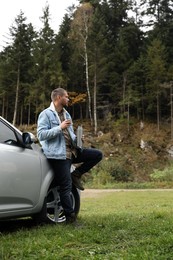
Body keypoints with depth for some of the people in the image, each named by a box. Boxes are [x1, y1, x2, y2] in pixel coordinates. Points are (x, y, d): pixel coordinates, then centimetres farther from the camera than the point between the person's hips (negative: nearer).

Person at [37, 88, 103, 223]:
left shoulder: (66, 114, 19)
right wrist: (60, 127, -21)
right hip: (59, 154, -7)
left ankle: (76, 175, 5)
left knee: (98, 155, -3)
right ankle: (70, 217, 3)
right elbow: (41, 134, -15)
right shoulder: (46, 114, -4)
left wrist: (76, 139, 4)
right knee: (66, 186, -7)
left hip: (72, 151, 7)